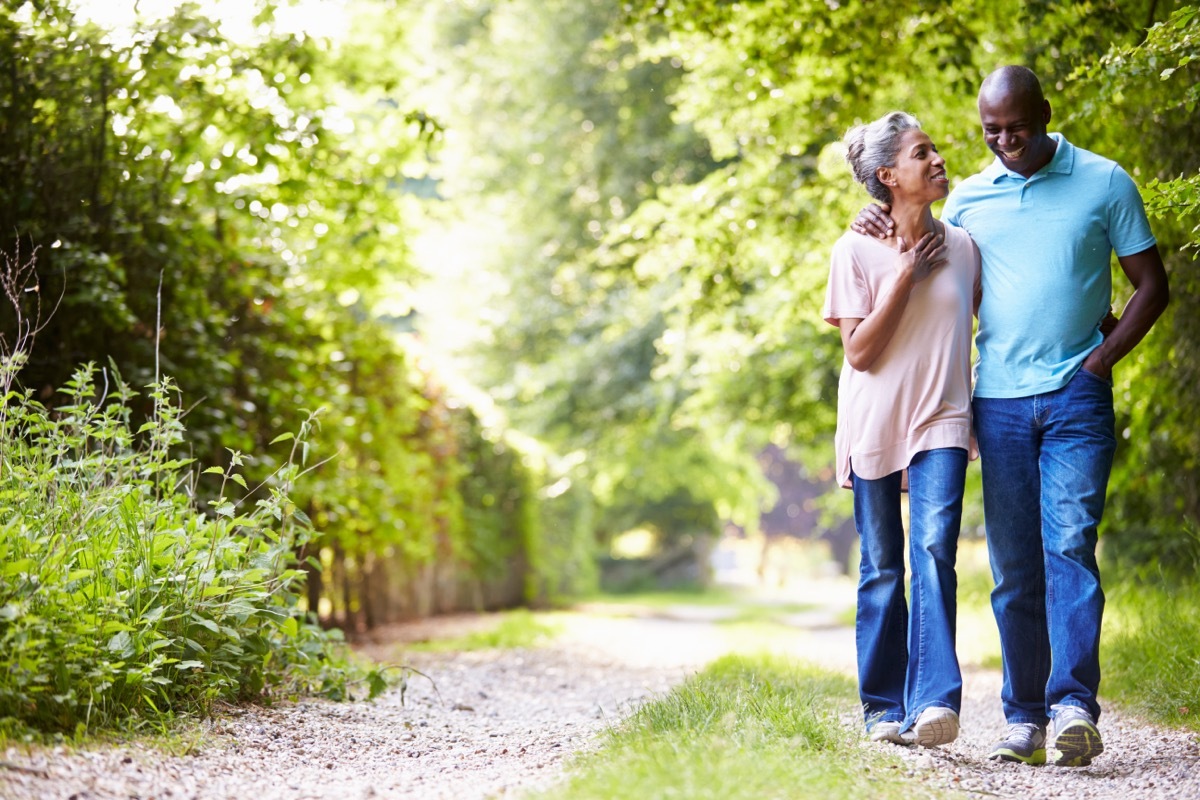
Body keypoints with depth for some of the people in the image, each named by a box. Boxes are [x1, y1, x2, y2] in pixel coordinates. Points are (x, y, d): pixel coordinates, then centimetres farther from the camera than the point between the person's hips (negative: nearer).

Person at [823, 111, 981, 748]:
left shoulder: (961, 247, 7)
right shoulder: (857, 252, -3)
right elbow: (860, 351, -9)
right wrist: (907, 275, -12)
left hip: (941, 421, 1)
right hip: (875, 425, -1)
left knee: (934, 550, -17)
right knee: (882, 567, 4)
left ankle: (934, 702, -24)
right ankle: (884, 709, 14)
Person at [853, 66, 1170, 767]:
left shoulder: (1104, 183, 4)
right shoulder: (967, 199, 12)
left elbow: (1153, 285, 6)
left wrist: (1102, 357, -5)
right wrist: (888, 233, 7)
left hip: (1076, 398, -3)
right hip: (998, 400, 3)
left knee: (1069, 544, -16)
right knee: (1014, 567, 3)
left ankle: (1075, 706, -20)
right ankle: (1025, 717, 9)